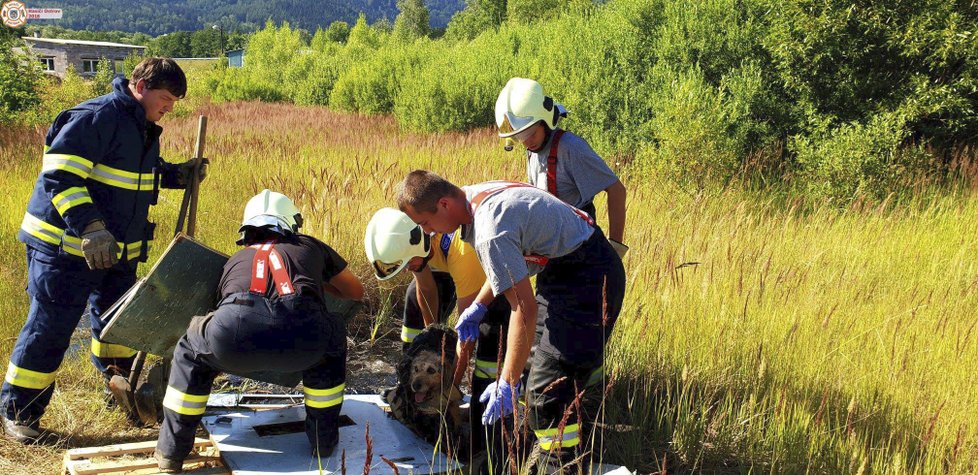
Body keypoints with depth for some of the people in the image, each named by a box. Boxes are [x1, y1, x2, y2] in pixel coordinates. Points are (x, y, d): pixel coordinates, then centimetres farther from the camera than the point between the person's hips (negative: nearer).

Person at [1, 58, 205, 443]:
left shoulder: (145, 129, 11)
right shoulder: (96, 118, -19)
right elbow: (59, 175, -26)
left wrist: (179, 174, 8)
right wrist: (89, 228, -35)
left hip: (117, 249, 9)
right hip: (64, 247, -8)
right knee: (49, 328, -3)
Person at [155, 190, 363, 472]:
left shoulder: (236, 260, 39)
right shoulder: (309, 246, 37)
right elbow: (356, 292, 52)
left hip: (234, 338, 1)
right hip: (302, 336, -1)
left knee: (189, 353, 35)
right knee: (332, 341, 36)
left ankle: (171, 452, 33)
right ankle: (324, 440, 37)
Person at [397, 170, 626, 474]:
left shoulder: (490, 233, -29)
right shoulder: (477, 195, 1)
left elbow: (524, 309, -29)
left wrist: (507, 384, -24)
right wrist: (477, 306, 22)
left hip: (586, 282, -11)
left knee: (548, 392, -12)